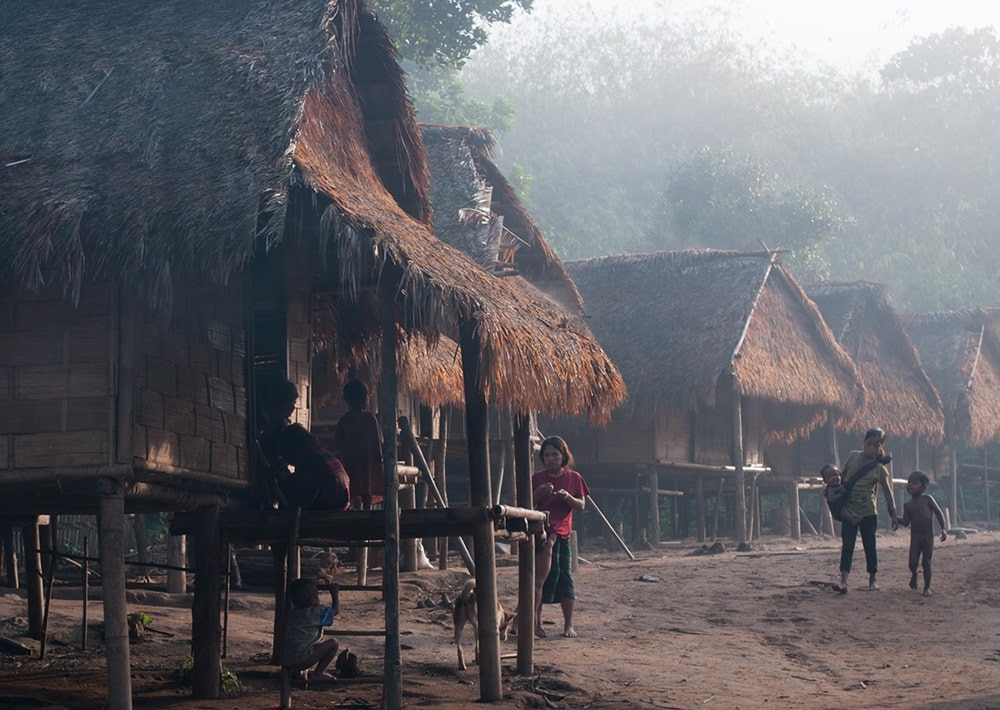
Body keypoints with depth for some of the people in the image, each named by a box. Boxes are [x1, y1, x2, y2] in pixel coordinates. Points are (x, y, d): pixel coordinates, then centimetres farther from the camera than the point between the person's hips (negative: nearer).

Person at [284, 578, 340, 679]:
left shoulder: (291, 612, 13)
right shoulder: (314, 613, -8)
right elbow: (336, 610, 3)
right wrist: (334, 593, 18)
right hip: (300, 660, -8)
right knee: (333, 643, 1)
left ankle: (297, 671, 18)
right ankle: (318, 672, 2)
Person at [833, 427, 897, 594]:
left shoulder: (879, 468, -9)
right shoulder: (853, 456, 0)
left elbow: (887, 492, -10)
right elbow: (843, 474, 16)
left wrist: (893, 515, -14)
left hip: (868, 513, -2)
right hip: (848, 511, 2)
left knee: (869, 545, 7)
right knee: (847, 545, -6)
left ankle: (873, 579, 21)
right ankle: (843, 581, -15)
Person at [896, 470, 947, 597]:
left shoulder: (927, 499, -4)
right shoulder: (907, 505, 4)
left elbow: (939, 513, -1)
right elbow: (906, 521, 0)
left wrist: (943, 529, -8)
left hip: (928, 536, -2)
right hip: (915, 536, 2)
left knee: (926, 562, -4)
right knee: (913, 562, -6)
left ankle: (927, 587, 8)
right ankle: (914, 574, 29)